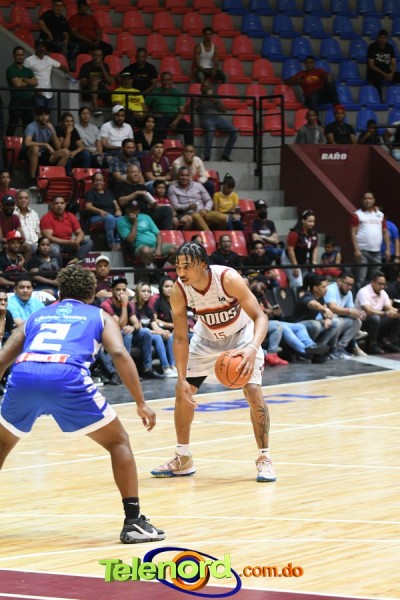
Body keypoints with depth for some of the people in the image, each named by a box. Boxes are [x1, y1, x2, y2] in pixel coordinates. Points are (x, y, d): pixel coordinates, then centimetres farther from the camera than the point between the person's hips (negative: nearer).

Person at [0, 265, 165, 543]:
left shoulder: (37, 316, 36)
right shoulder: (100, 316, 27)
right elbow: (119, 354, 8)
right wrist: (141, 403, 6)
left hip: (23, 376, 3)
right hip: (66, 378, -3)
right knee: (119, 442, 15)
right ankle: (134, 521, 6)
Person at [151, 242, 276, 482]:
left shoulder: (228, 278, -33)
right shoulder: (179, 291, -23)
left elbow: (260, 317, -32)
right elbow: (180, 338, -15)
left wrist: (253, 348, -50)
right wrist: (182, 379, -23)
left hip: (241, 336, -4)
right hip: (207, 338, 4)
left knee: (253, 391, -18)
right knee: (183, 392, 0)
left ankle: (264, 458, -4)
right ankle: (184, 459, 17)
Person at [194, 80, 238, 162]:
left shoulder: (216, 97, 26)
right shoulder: (197, 99, 17)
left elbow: (224, 110, 15)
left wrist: (215, 101, 1)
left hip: (218, 118, 4)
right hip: (205, 119, -4)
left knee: (234, 131, -22)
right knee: (210, 129, -42)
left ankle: (225, 155, -15)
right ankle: (207, 157, -44)